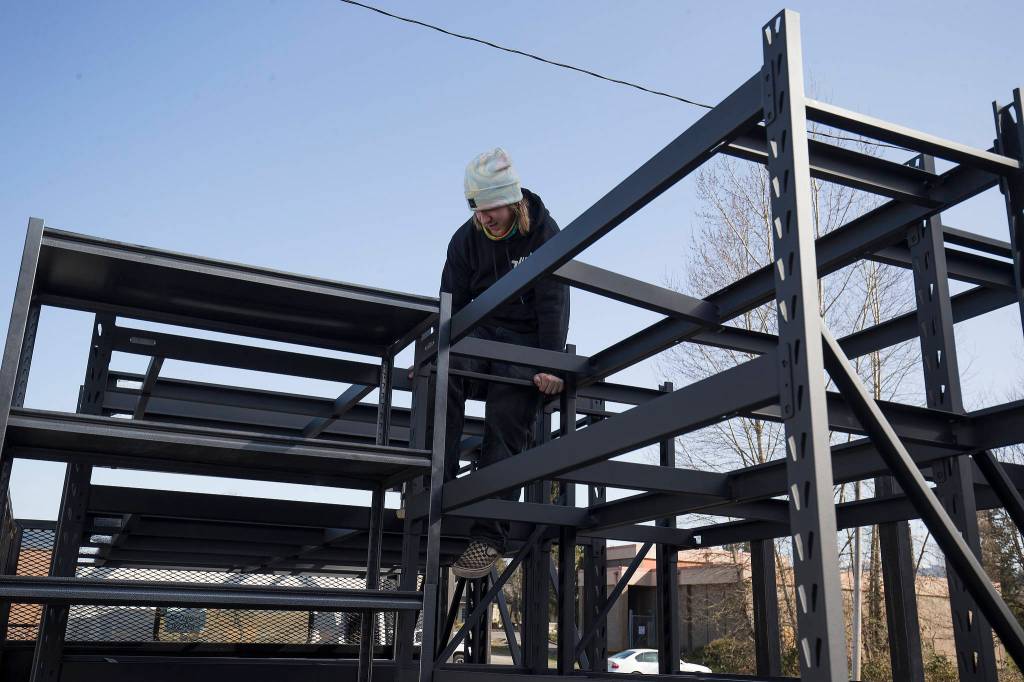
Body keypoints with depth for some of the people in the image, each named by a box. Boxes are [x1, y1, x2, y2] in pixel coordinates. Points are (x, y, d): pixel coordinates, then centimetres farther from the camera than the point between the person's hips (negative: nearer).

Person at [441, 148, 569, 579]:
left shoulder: (544, 233, -8)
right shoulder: (466, 239, 2)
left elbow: (553, 303, -14)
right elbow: (451, 304, 2)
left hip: (525, 342, -3)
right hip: (479, 335, 3)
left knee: (505, 434, -12)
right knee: (442, 375, -29)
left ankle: (489, 535, -11)